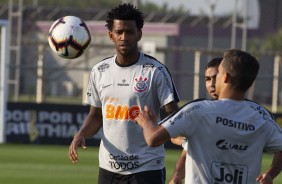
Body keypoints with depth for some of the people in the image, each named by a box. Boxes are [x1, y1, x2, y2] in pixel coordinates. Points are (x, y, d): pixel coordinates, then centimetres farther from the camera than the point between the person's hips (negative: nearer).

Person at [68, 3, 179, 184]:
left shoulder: (155, 71, -7)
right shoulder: (99, 71, 7)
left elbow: (172, 112, -11)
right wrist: (81, 134, -3)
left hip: (147, 168, -5)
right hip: (109, 167, 5)